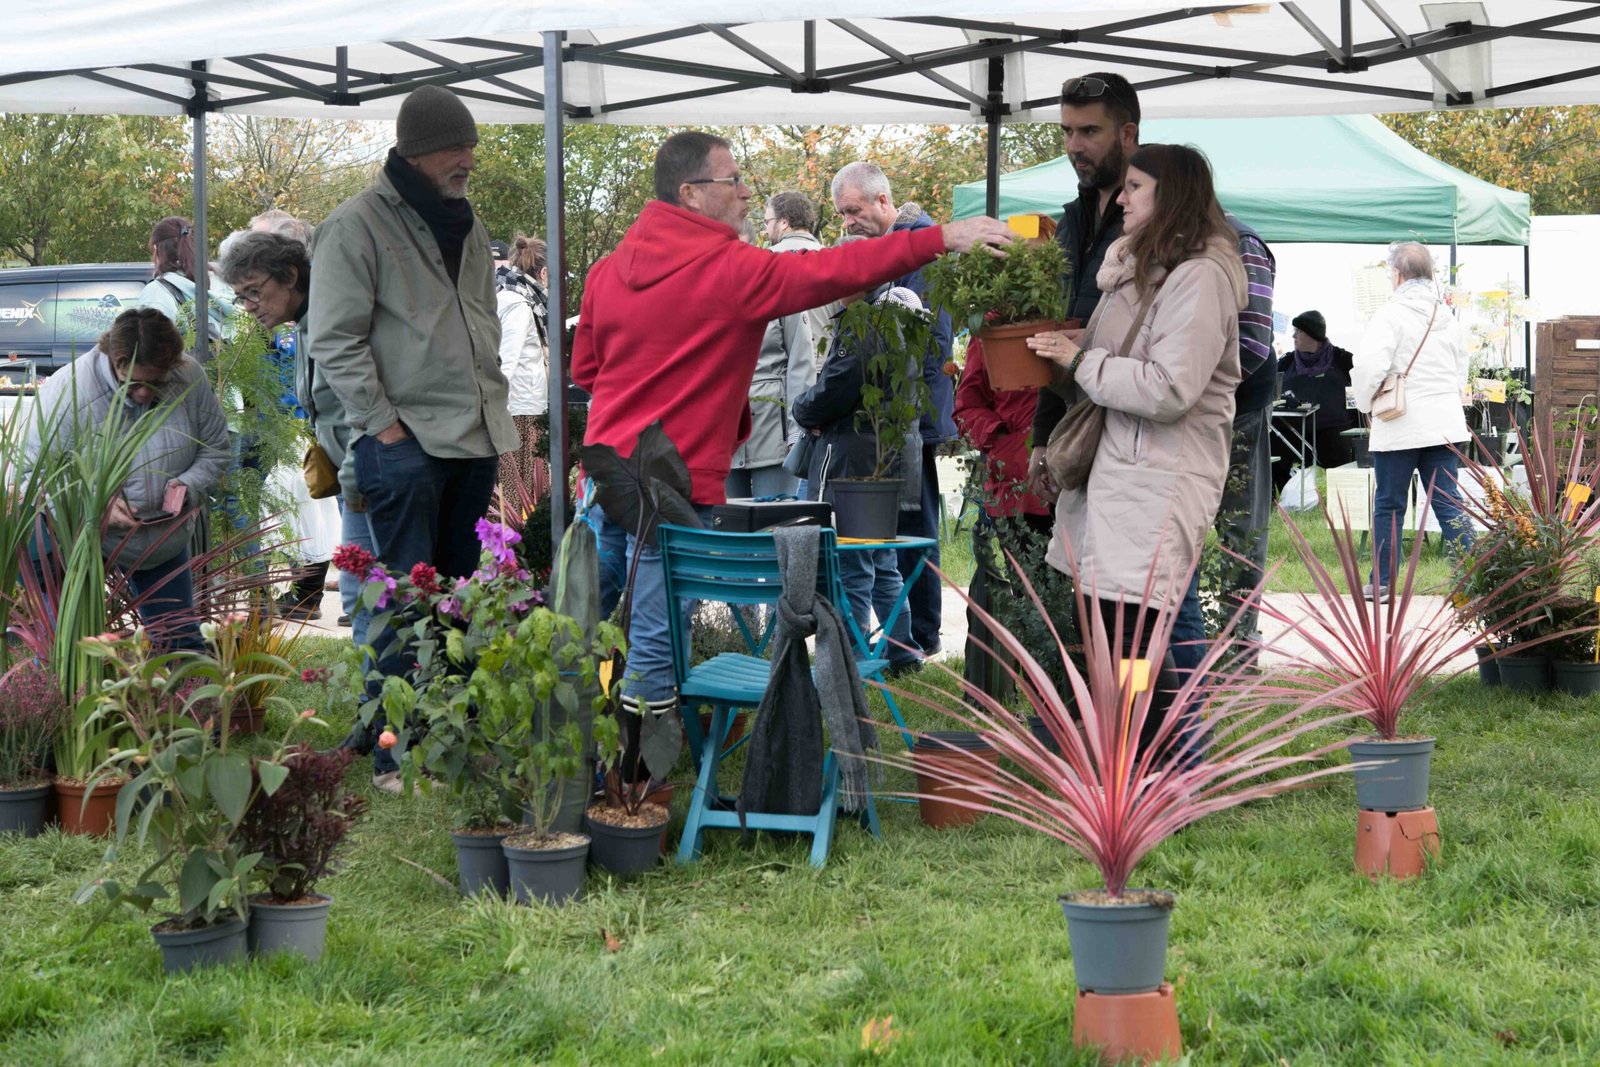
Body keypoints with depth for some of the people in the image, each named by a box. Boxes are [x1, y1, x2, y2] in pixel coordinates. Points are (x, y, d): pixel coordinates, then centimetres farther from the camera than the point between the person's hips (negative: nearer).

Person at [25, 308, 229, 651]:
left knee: (179, 641, 11)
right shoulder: (67, 391, -25)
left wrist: (188, 487, -21)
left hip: (164, 542, 4)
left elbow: (214, 451, 0)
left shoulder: (190, 379, -14)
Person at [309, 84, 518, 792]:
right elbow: (335, 341, -12)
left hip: (475, 441, 7)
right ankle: (396, 755, -3)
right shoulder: (359, 224, -9)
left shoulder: (465, 225, 15)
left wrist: (493, 408, 16)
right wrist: (382, 423, -14)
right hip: (406, 442, -7)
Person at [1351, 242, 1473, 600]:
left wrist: (1366, 403, -2)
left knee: (1388, 505, 5)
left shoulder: (1390, 314, -11)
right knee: (1449, 503, 5)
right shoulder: (1448, 316, 10)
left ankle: (1381, 582, 11)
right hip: (1445, 423, 5)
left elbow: (1369, 365, -20)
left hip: (1399, 427, -5)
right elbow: (1461, 370, 18)